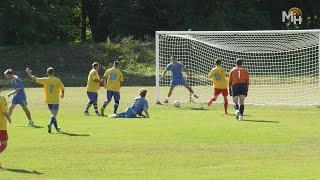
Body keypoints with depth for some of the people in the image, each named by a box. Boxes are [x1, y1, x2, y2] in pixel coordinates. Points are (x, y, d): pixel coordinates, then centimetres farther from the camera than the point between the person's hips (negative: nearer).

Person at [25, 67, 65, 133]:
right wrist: (62, 94, 10)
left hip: (48, 100, 3)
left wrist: (29, 73, 11)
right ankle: (50, 124, -32)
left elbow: (34, 79, -4)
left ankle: (57, 128, 24)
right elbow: (62, 88, -10)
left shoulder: (45, 80, -3)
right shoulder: (57, 80, -5)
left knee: (53, 114, 18)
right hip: (55, 100, -3)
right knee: (54, 114, -6)